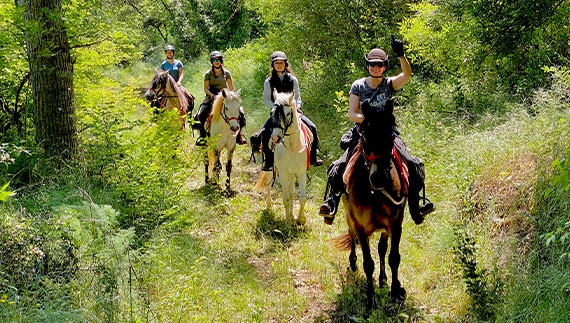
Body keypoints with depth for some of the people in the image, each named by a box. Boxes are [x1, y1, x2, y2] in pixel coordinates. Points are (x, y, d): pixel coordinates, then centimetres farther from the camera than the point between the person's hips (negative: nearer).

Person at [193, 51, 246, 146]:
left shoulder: (226, 73, 6)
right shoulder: (208, 74, 3)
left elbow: (232, 88, 10)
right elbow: (205, 88, 0)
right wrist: (211, 94, -18)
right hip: (211, 96, -1)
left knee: (239, 112, -15)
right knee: (201, 114, -22)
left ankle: (239, 135, -1)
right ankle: (202, 135, -6)